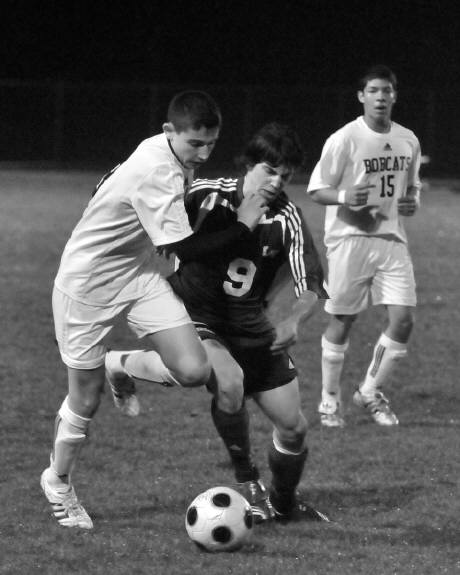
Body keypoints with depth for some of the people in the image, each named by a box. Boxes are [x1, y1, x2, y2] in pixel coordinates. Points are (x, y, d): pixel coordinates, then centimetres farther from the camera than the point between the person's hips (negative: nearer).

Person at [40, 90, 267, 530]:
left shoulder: (166, 152, -4)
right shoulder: (155, 174, -31)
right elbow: (186, 247, -29)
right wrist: (242, 226, -20)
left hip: (138, 275, 8)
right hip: (87, 285, -8)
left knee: (194, 370, -12)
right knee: (86, 399, 4)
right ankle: (58, 484, 29)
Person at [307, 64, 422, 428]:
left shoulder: (408, 141, 7)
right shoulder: (344, 140, -9)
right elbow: (316, 190, -6)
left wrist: (413, 201, 0)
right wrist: (345, 197, -25)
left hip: (392, 238, 4)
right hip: (349, 237, -4)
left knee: (403, 319, -5)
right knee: (342, 321, 3)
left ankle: (371, 392, 13)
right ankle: (330, 399, 19)